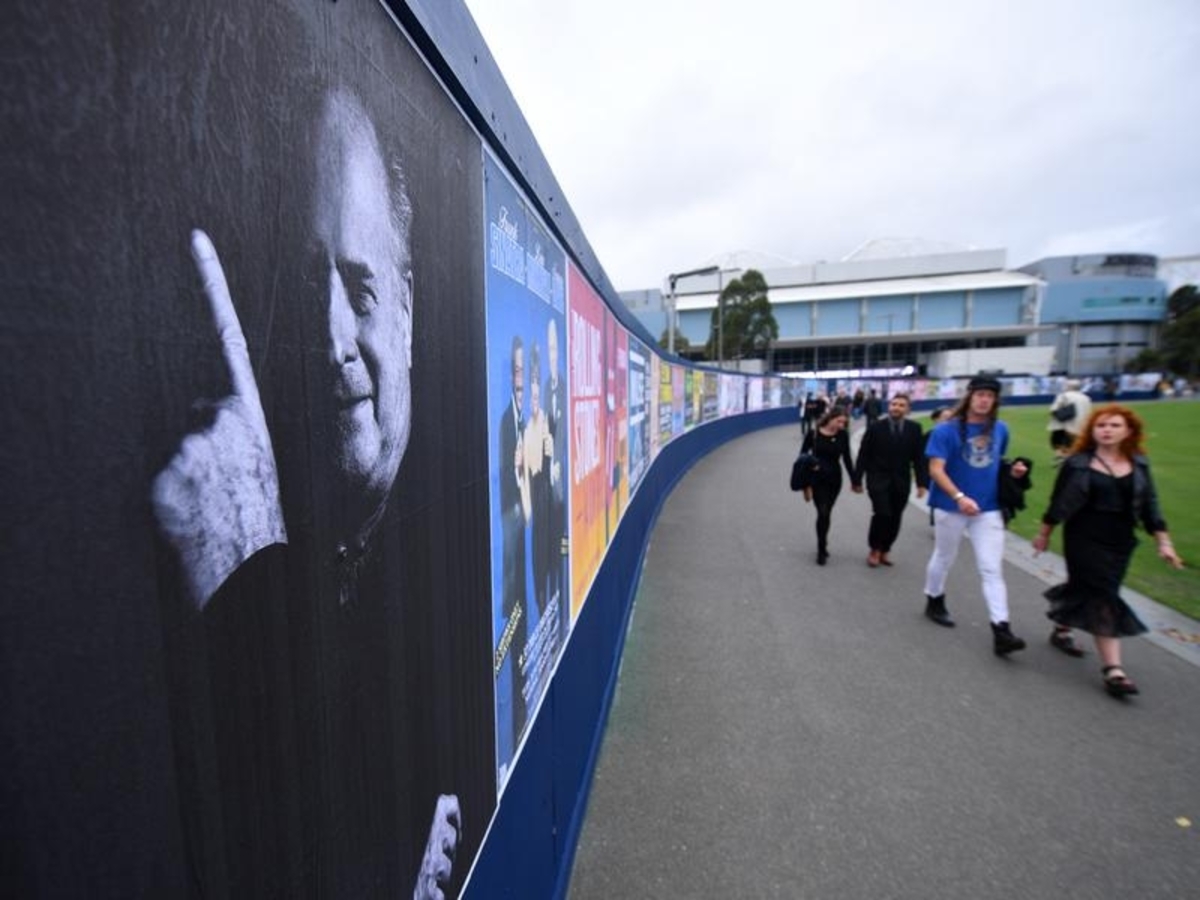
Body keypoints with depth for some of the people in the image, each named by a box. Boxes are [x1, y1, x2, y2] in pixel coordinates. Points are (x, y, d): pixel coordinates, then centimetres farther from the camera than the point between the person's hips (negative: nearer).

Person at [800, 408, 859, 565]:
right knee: (823, 513, -9)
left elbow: (846, 459, 5)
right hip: (817, 480, -3)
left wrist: (855, 480, 7)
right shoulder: (813, 434, -10)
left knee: (827, 513, 12)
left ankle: (822, 546, 30)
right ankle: (822, 550, 6)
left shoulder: (843, 436, -3)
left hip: (834, 479, 3)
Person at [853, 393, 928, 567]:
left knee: (895, 519, 6)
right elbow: (863, 455, -3)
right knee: (882, 514, -14)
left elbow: (919, 457, 2)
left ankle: (884, 550, 25)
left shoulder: (914, 429, 2)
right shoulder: (875, 427, -4)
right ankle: (874, 550, 7)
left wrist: (922, 482, -4)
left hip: (901, 481, 3)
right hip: (878, 479, -3)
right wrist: (857, 479, -4)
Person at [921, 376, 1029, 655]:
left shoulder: (1000, 429, 3)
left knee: (992, 568, -1)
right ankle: (934, 601, 37)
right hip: (951, 506, -3)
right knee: (943, 558, 15)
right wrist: (959, 497, -30)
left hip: (989, 508, 4)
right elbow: (936, 469, -18)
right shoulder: (946, 430, -13)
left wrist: (1013, 471, -5)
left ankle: (1001, 630, -1)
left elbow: (996, 462, 17)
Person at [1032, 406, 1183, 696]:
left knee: (1084, 589, 15)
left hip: (1120, 542, 5)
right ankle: (1113, 670, -5)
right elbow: (1059, 503, -2)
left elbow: (1150, 505, 8)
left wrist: (1163, 542, 4)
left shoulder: (1138, 464, 5)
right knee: (1102, 601, -7)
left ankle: (1060, 629, 40)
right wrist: (1043, 533, 3)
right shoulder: (1078, 463, -8)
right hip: (1085, 540, -5)